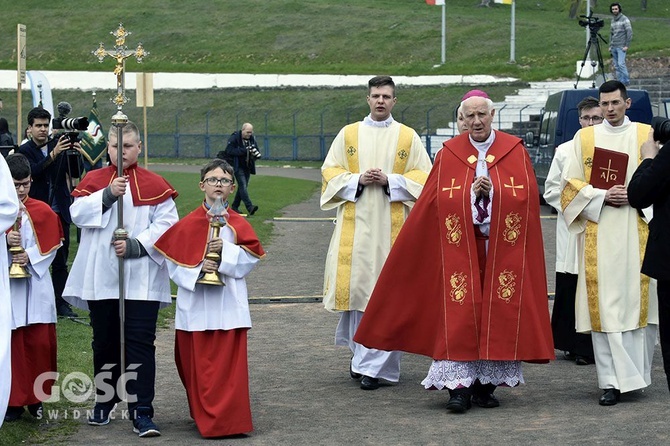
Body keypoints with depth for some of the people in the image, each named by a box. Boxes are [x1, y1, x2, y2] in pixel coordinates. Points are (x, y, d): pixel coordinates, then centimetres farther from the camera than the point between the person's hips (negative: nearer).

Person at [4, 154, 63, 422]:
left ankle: (36, 397, 15)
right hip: (7, 287, -1)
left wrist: (30, 256, -13)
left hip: (36, 287, 1)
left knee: (40, 342, 1)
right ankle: (14, 401, 9)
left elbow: (50, 246, 3)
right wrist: (5, 241, -20)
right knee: (12, 344, 0)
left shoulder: (42, 212, 5)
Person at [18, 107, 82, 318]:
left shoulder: (59, 145, 6)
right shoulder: (25, 151, -1)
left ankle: (60, 302, 9)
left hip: (59, 211, 3)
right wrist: (53, 155, -31)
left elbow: (75, 173, 2)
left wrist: (76, 154, -18)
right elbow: (32, 171, -19)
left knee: (61, 260, 5)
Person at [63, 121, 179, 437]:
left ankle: (141, 412, -4)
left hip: (142, 278, -2)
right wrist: (107, 194, -18)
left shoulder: (155, 185, 1)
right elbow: (77, 213, -6)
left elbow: (167, 223, -7)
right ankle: (104, 401, 28)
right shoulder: (93, 180, 8)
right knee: (105, 343, 12)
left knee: (140, 343, -6)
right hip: (101, 277, 2)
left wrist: (136, 245, -17)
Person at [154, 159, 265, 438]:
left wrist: (227, 252, -15)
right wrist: (198, 268, -15)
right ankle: (204, 416, 17)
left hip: (229, 305, 0)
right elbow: (174, 262, 1)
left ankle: (230, 419, 0)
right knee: (199, 364, 3)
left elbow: (250, 258, 0)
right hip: (197, 305, 0)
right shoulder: (188, 225, 3)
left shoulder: (238, 225, 6)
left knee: (229, 363, -4)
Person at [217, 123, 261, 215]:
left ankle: (235, 206, 19)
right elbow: (230, 151, -20)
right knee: (243, 185, -15)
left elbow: (256, 151, 13)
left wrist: (256, 154, -12)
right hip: (238, 166, -6)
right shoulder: (234, 138, -11)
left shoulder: (251, 139, 7)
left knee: (243, 186, 8)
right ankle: (249, 207, -24)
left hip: (247, 167, 6)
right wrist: (244, 150, -25)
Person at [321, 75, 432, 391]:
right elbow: (329, 172, 8)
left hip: (392, 225, -1)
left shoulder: (408, 137, 7)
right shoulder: (348, 134, 10)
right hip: (355, 224, 1)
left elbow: (423, 176, 3)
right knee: (355, 286, 0)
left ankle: (373, 364, -2)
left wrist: (390, 181, -11)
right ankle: (360, 351, 18)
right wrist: (357, 180, -9)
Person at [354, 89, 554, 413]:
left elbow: (527, 196, -2)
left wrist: (492, 190, -12)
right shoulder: (449, 153, 6)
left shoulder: (514, 151, 5)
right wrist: (473, 191, -7)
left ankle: (486, 384, 9)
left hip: (502, 249, 1)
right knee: (459, 314, -9)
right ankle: (459, 386, -10)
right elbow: (438, 201, 3)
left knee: (497, 313, 0)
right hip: (461, 248, -1)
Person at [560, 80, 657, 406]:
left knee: (640, 300, -1)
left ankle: (637, 371, 12)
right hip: (598, 232, 0)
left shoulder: (646, 135, 9)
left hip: (637, 231, 0)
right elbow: (571, 183, 6)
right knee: (604, 303, -5)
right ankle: (611, 381, -4)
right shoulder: (584, 137, 10)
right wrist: (603, 196, -10)